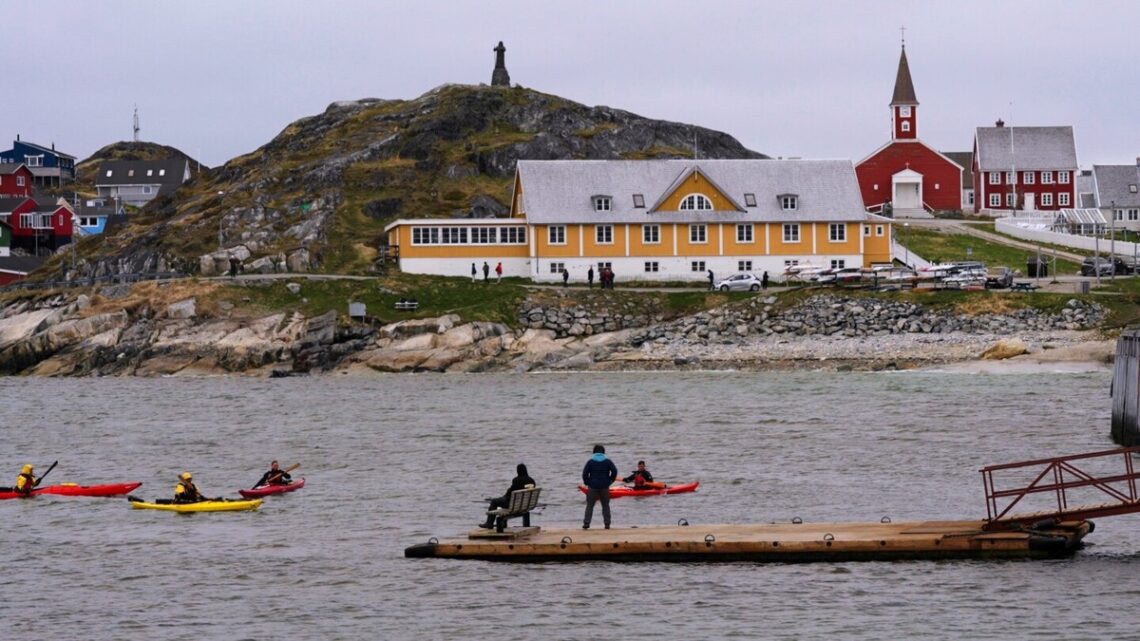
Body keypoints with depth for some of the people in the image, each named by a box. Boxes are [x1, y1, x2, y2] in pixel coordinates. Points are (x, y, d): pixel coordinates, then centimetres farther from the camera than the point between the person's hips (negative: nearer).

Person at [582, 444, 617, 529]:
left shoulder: (590, 462, -2)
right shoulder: (608, 461, 0)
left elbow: (585, 473, -5)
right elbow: (614, 471, -6)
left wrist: (587, 482, 8)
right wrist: (610, 481, 5)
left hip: (592, 487, -1)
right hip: (604, 487, 1)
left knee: (589, 505, 4)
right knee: (605, 505, 10)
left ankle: (586, 523, -4)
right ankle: (607, 524, 6)